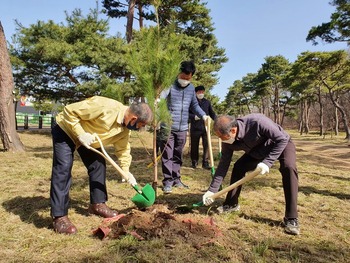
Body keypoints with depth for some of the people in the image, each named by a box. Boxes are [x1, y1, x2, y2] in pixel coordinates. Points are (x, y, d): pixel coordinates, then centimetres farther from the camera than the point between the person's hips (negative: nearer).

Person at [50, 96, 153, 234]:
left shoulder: (125, 128, -9)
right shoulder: (104, 107, -37)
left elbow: (123, 149, 5)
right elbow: (69, 111, -32)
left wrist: (126, 170, -2)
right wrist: (80, 134, -32)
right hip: (66, 129, -8)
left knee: (98, 164, 5)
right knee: (63, 168, -17)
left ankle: (97, 204, 18)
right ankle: (59, 217, -13)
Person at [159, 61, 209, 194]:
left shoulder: (191, 88, 10)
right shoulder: (170, 85, -7)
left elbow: (194, 105, 22)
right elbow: (159, 98, -21)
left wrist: (203, 115, 9)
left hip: (182, 128, 5)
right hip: (168, 127, -5)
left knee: (178, 155, 14)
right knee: (167, 155, -1)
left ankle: (176, 179, 25)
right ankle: (167, 181, 7)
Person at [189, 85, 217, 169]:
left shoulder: (207, 102, 12)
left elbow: (212, 113, 15)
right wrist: (194, 117, -17)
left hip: (205, 127, 2)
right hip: (195, 128, -2)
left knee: (206, 145, -4)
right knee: (194, 146, 7)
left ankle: (205, 162, 3)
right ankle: (194, 162, 21)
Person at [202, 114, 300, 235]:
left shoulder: (257, 122, -41)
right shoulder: (228, 141, -21)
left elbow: (282, 139, -33)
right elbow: (223, 164, -12)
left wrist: (267, 162, -40)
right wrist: (212, 190, -13)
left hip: (282, 144, -5)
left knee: (288, 168, -30)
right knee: (238, 167, -8)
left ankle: (291, 219, -24)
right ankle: (231, 204, 12)